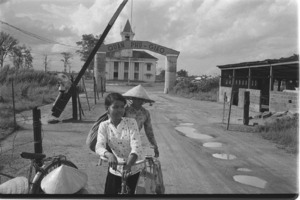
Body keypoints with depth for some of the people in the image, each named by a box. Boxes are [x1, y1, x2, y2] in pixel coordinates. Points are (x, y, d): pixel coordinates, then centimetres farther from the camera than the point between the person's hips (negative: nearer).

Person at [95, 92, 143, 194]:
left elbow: (136, 146, -21)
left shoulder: (131, 122, -13)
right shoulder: (104, 126, -6)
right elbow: (99, 146, -19)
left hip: (132, 169, -1)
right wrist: (109, 155, -41)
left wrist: (129, 164, -39)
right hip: (115, 169, 1)